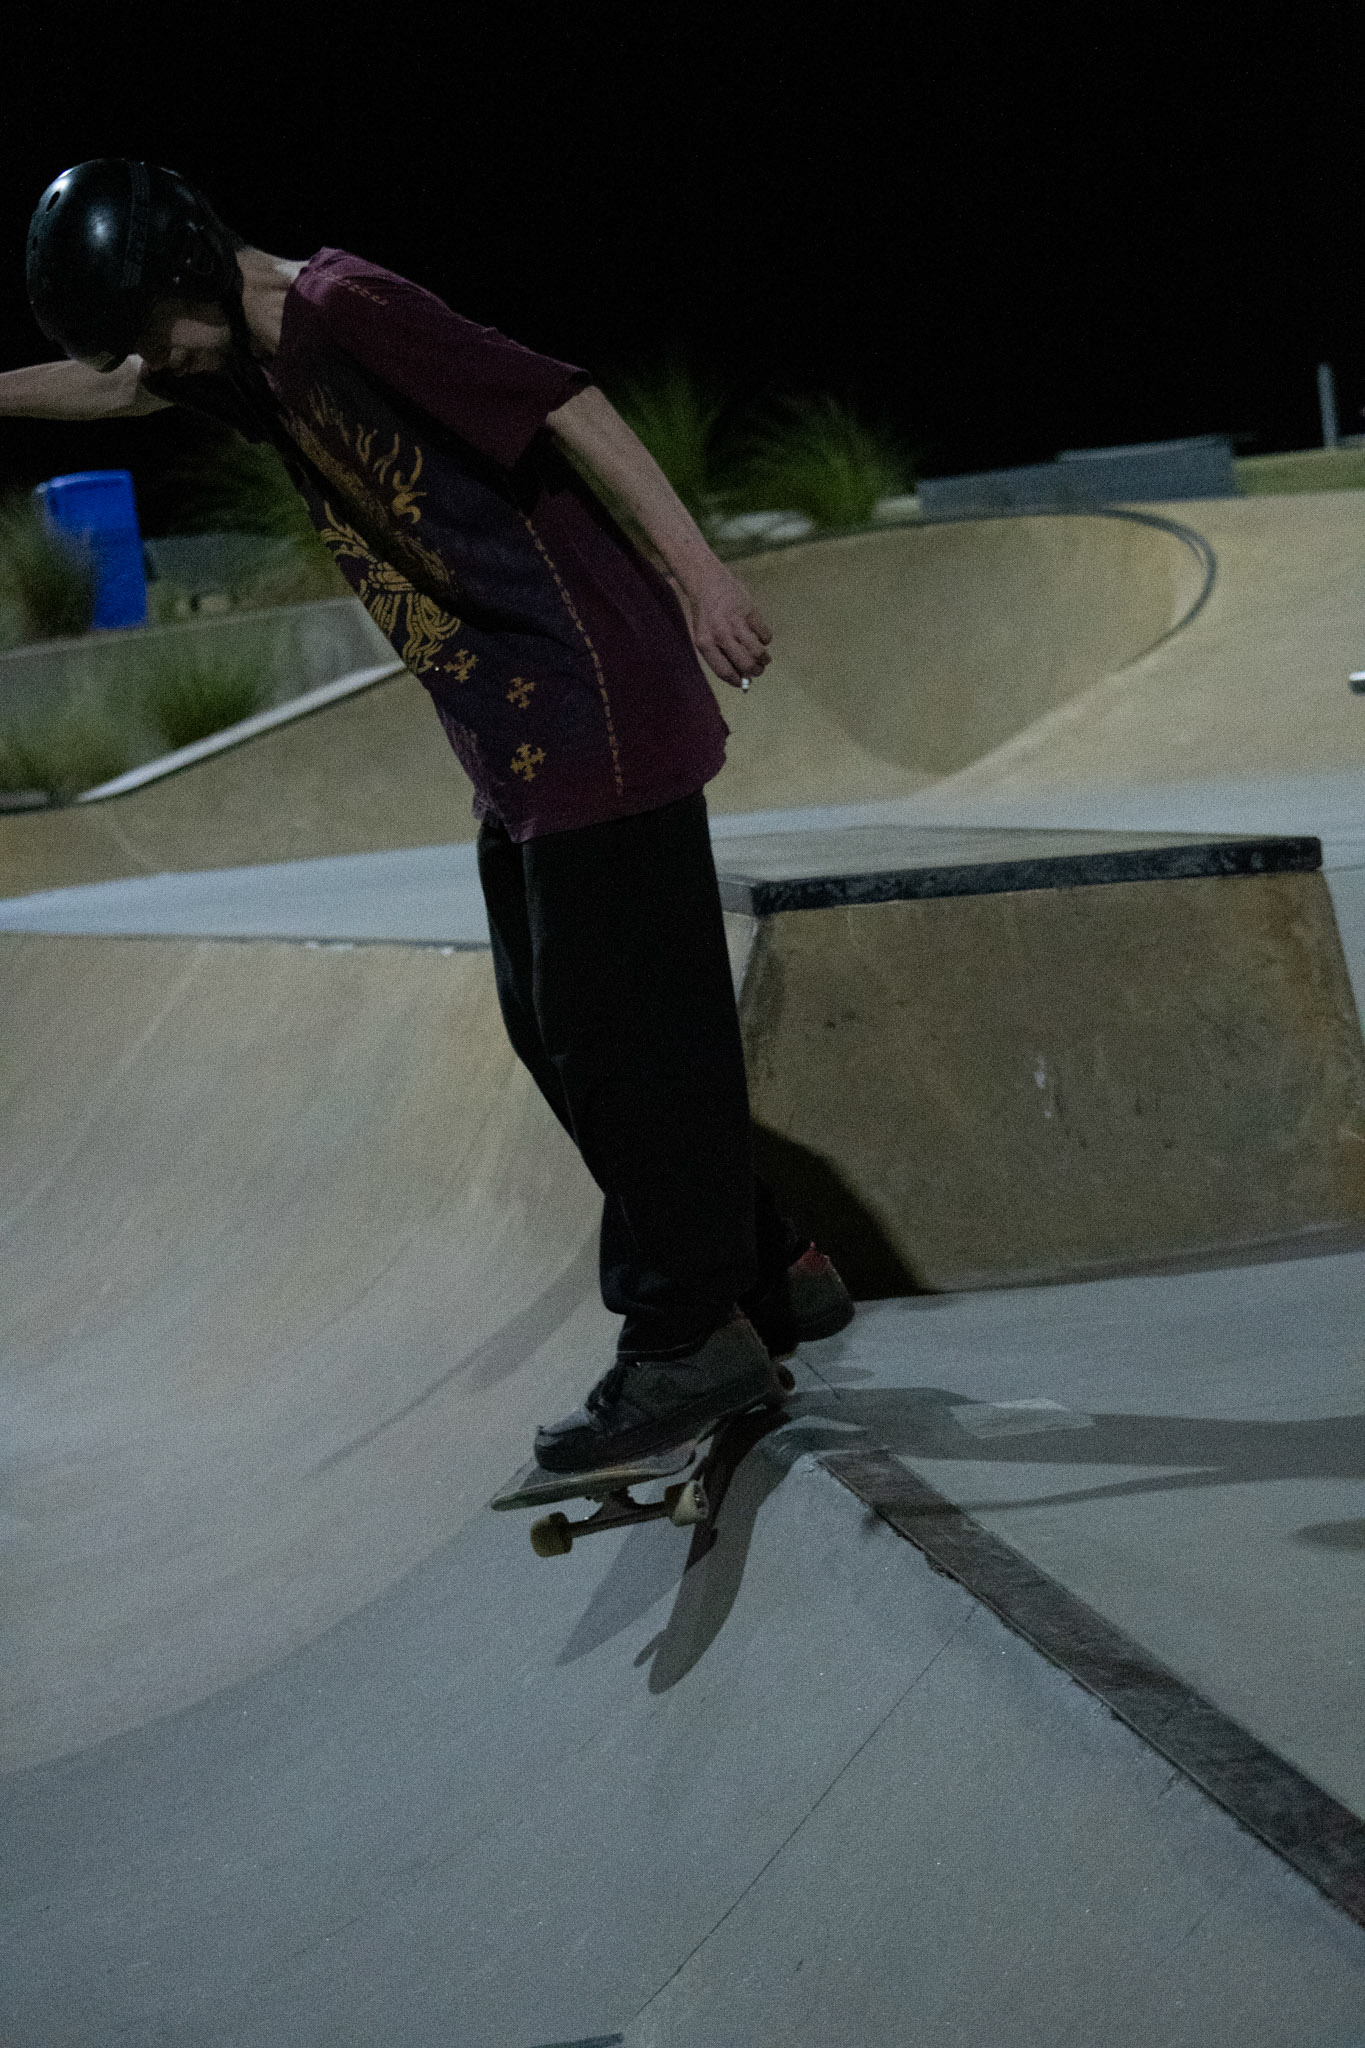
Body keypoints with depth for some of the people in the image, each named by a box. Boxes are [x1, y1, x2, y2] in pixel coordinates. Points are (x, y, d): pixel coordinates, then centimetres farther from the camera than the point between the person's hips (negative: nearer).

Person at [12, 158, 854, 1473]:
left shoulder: (351, 311, -15)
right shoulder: (258, 357, 13)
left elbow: (568, 403, -20)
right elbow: (109, 390, 31)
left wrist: (700, 575, -25)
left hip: (593, 707, -10)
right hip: (521, 738, 10)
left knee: (618, 1027, -6)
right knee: (552, 1026, 14)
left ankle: (689, 1339, 1)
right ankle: (769, 1272, 22)